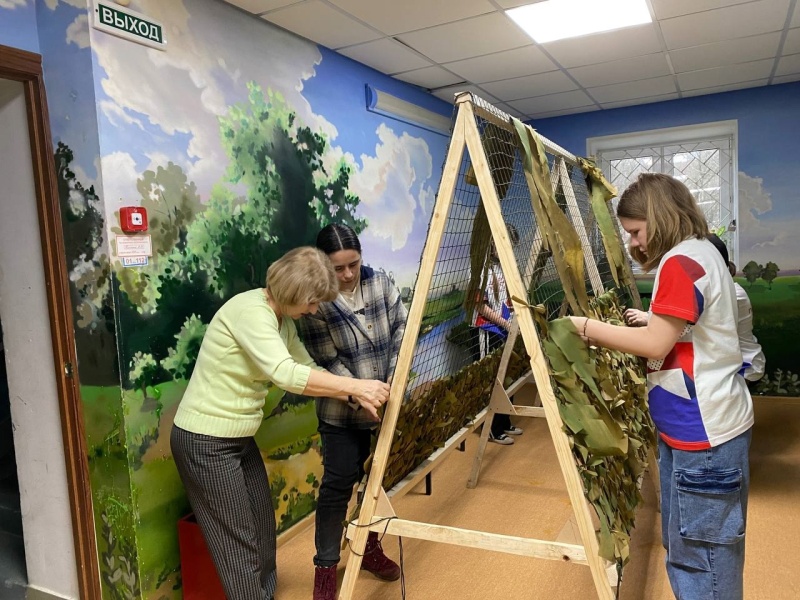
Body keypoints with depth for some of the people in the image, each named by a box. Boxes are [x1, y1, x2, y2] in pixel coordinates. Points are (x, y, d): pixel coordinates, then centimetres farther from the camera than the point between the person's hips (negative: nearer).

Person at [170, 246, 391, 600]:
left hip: (239, 437, 9)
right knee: (239, 542, 2)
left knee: (262, 529, 18)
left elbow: (309, 368, 11)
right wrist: (355, 386, -33)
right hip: (205, 441, -9)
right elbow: (285, 373, -37)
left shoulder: (282, 320, 4)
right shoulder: (250, 310, -25)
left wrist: (356, 399, 1)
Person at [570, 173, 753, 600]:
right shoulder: (700, 254, 14)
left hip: (703, 435, -10)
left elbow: (656, 344, -20)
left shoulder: (681, 261, -18)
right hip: (695, 429, 10)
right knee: (685, 546, 20)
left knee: (700, 555, 2)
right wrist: (652, 320, 10)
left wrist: (588, 328, -13)